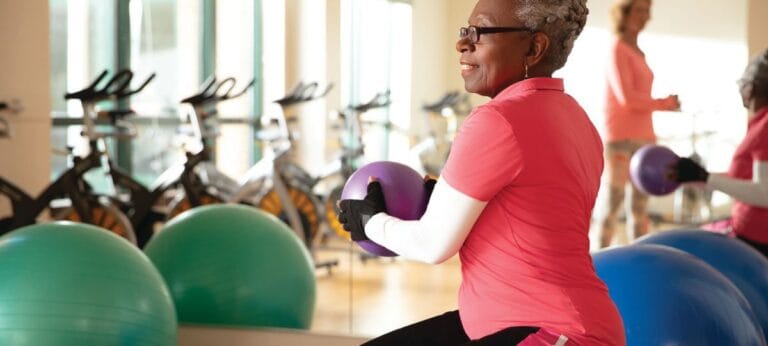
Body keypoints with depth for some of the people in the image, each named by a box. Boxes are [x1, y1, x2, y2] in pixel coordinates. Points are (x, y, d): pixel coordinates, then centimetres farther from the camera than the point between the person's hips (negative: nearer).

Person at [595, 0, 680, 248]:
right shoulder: (618, 50, -8)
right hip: (621, 137, -8)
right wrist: (665, 103, -7)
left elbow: (638, 97, 15)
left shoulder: (638, 53, 16)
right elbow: (626, 97, -16)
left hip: (643, 136, 8)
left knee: (640, 201, 8)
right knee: (614, 198, -7)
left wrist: (651, 138, 8)